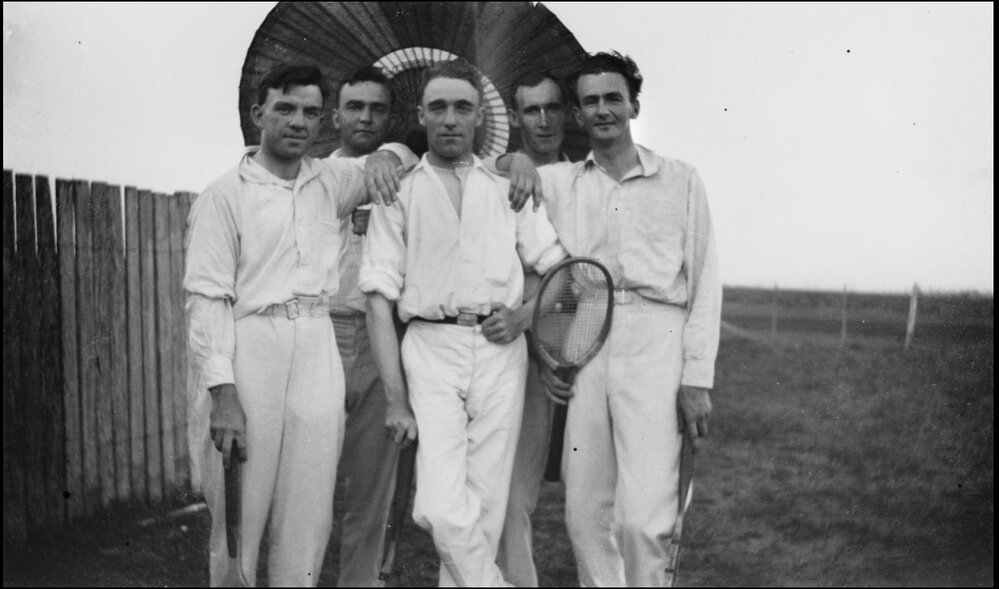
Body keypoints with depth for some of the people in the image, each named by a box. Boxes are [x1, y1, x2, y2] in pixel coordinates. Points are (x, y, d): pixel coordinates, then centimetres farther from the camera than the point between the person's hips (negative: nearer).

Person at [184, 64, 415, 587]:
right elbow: (209, 298, -6)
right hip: (248, 350, -4)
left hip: (317, 351, 4)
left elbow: (403, 157, 30)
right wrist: (223, 395, -15)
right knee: (239, 514, 0)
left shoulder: (331, 181, 14)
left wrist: (385, 157, 4)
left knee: (309, 517, 5)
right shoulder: (224, 195, 0)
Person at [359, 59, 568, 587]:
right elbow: (379, 301, 1)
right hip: (431, 349, -2)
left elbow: (557, 266, 15)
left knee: (485, 505, 2)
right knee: (441, 508, -15)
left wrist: (523, 313, -5)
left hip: (501, 351, 2)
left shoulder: (508, 187, 15)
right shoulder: (397, 194, 7)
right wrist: (396, 399, -6)